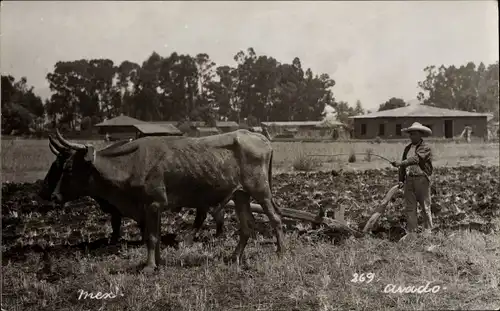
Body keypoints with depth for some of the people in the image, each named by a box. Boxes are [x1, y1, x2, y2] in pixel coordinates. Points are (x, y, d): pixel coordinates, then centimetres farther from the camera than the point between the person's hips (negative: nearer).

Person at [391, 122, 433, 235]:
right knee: (409, 207, 3)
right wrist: (401, 180, 7)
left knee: (425, 207, 3)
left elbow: (416, 159, -21)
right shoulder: (407, 148, 16)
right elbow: (403, 165, 17)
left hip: (422, 178, -6)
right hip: (409, 179, 6)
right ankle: (411, 232, 8)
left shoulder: (425, 148, -5)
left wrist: (400, 163, -29)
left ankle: (428, 231, 13)